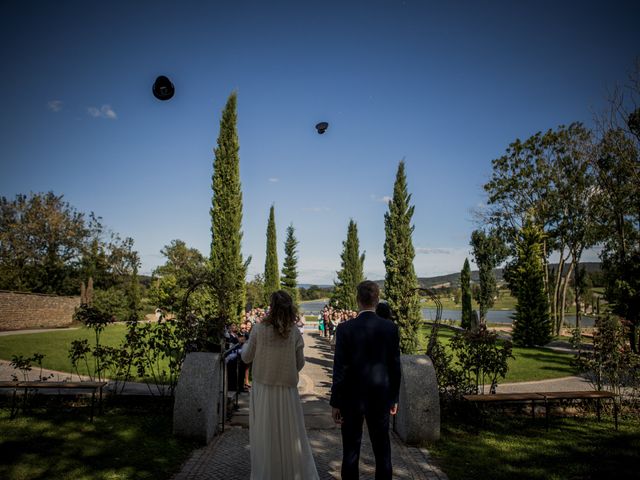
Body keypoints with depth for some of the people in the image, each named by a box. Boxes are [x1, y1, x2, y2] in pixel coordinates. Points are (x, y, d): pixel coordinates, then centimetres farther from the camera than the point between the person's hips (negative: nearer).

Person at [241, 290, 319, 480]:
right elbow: (300, 364, -3)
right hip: (287, 392, 1)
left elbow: (247, 358, -1)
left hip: (263, 390, 0)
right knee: (291, 435, 14)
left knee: (265, 435, 15)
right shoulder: (294, 332, -10)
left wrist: (245, 346, 20)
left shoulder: (259, 329, -12)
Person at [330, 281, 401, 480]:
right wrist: (394, 398, 10)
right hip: (380, 398, 2)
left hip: (352, 398, -2)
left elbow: (340, 368, -12)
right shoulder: (390, 328, -7)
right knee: (382, 450, 16)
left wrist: (335, 402, -3)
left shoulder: (345, 328, -14)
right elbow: (395, 367, -1)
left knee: (351, 451, 12)